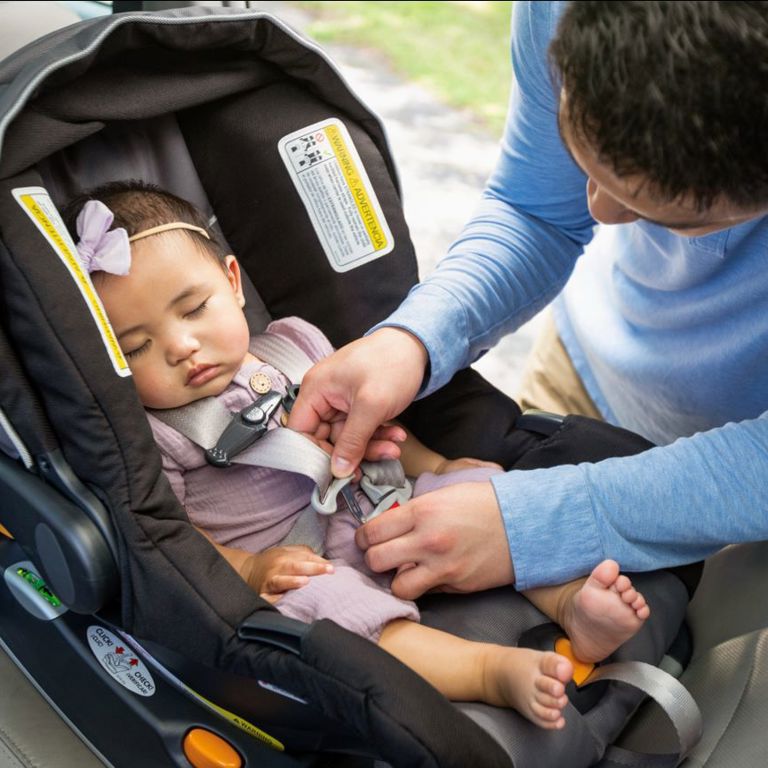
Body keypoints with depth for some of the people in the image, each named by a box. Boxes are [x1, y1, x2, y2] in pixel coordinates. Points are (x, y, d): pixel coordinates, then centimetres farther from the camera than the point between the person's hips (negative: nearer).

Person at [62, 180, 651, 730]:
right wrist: (249, 569, -23)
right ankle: (495, 669, -44)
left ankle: (568, 599, -20)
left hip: (370, 520, 6)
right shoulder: (146, 434, -4)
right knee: (318, 602, -36)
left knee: (471, 485, -8)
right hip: (291, 571, -6)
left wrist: (431, 465, 9)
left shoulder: (294, 344, 10)